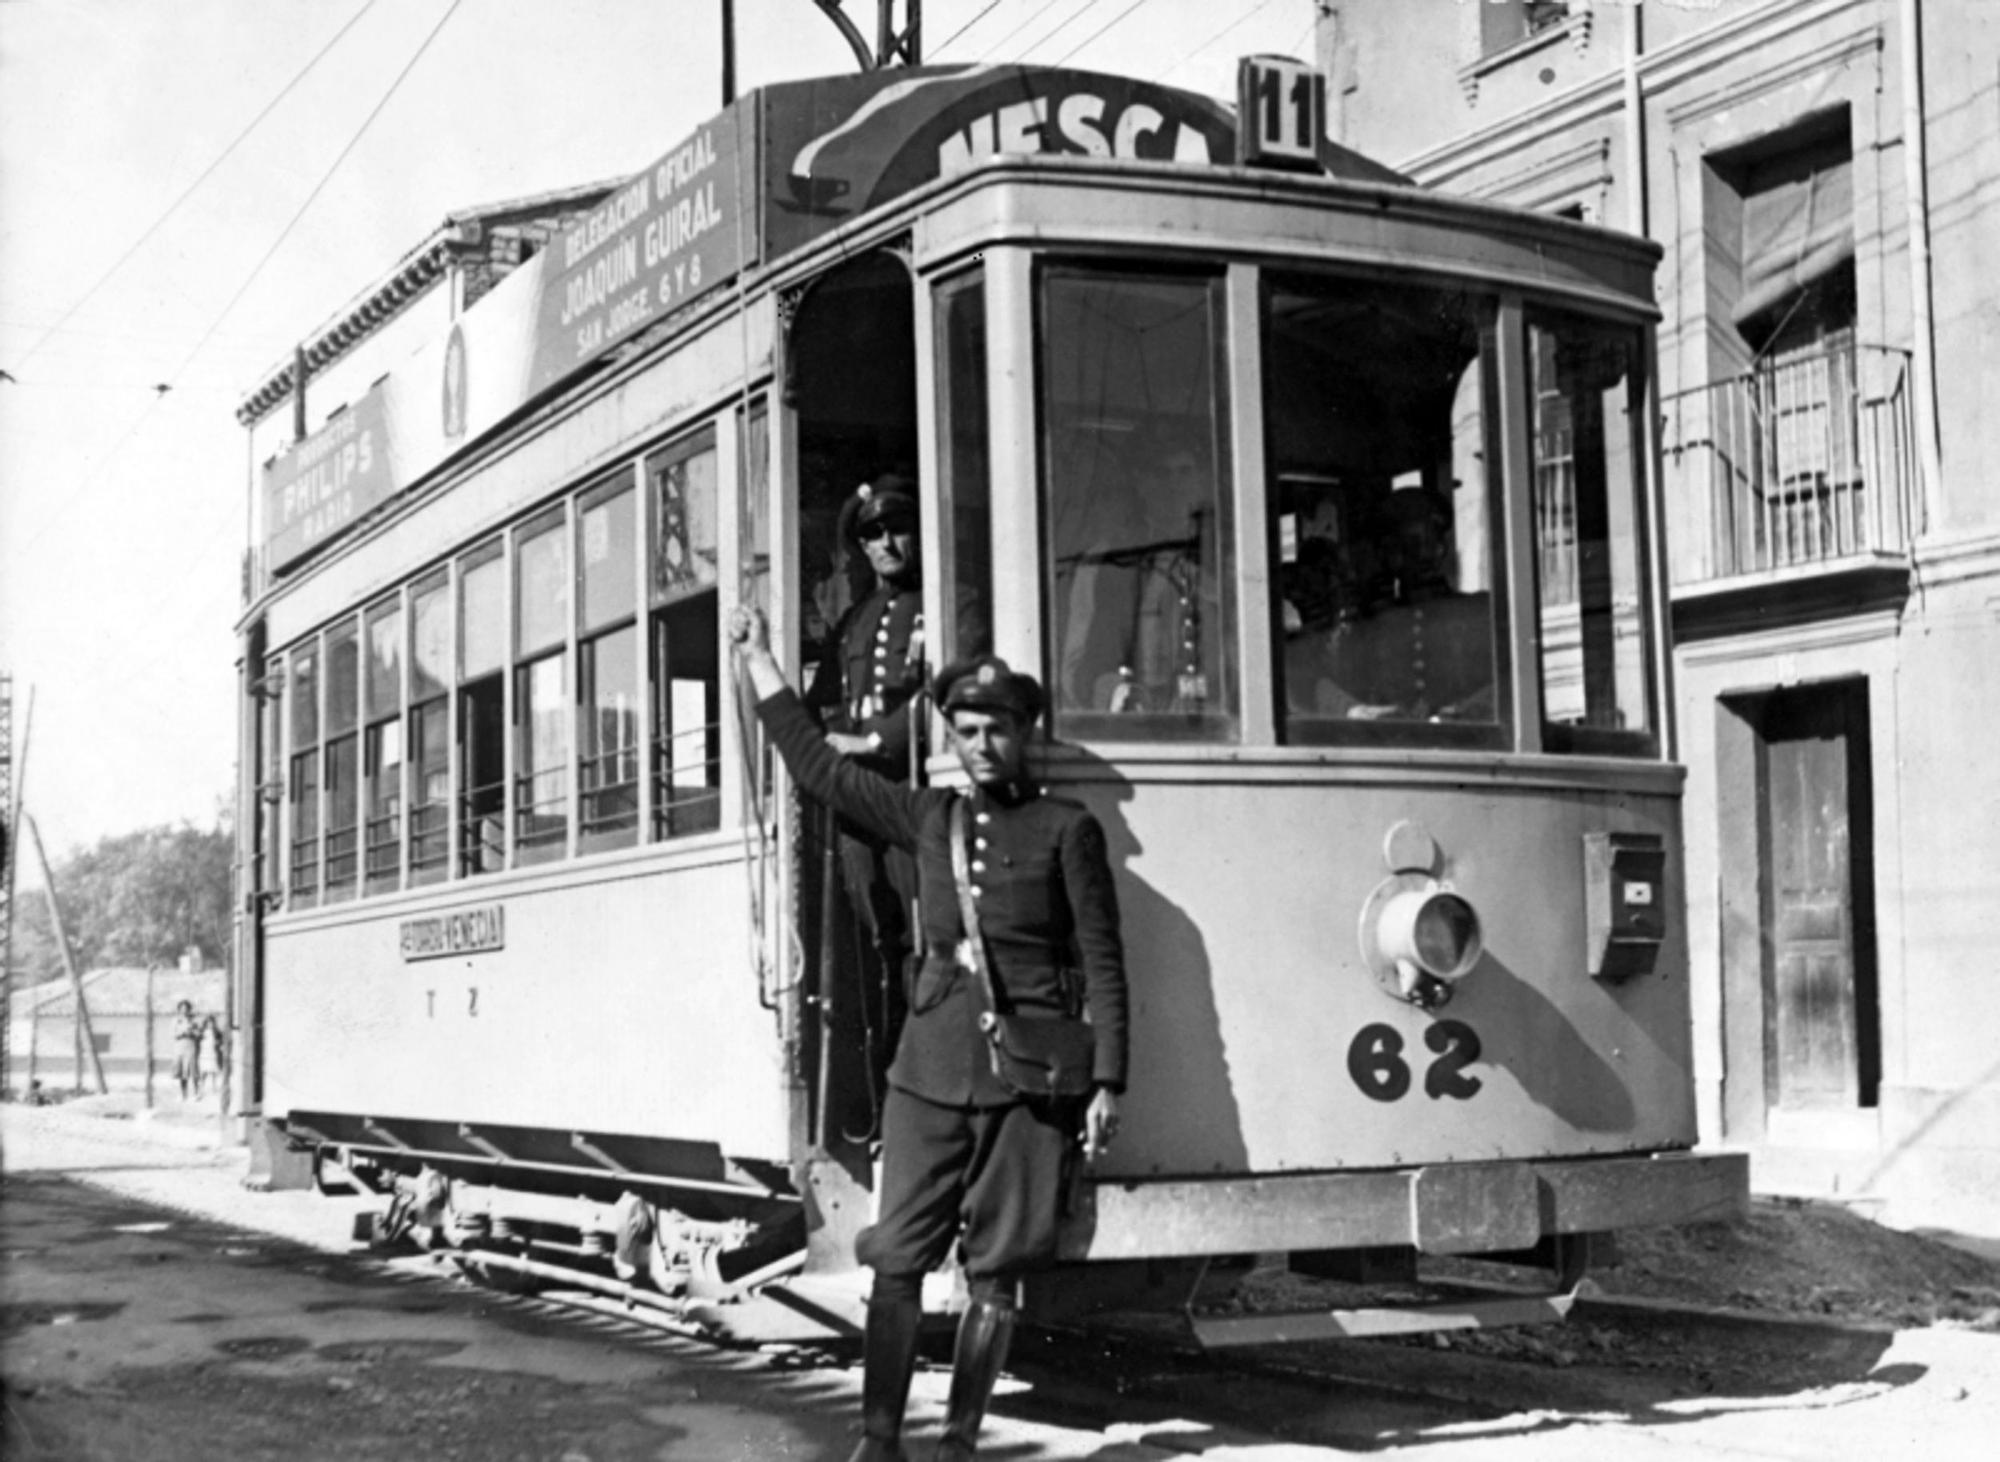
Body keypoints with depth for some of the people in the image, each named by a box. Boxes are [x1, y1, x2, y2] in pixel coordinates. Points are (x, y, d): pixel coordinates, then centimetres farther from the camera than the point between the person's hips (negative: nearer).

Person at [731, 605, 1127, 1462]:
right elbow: (817, 765, 19)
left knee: (995, 1270, 2)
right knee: (897, 1260, -1)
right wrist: (759, 661, 22)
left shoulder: (1065, 830, 1)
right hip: (930, 1069, 3)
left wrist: (1107, 1083, -7)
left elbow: (1103, 963, 0)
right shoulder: (927, 820, 12)